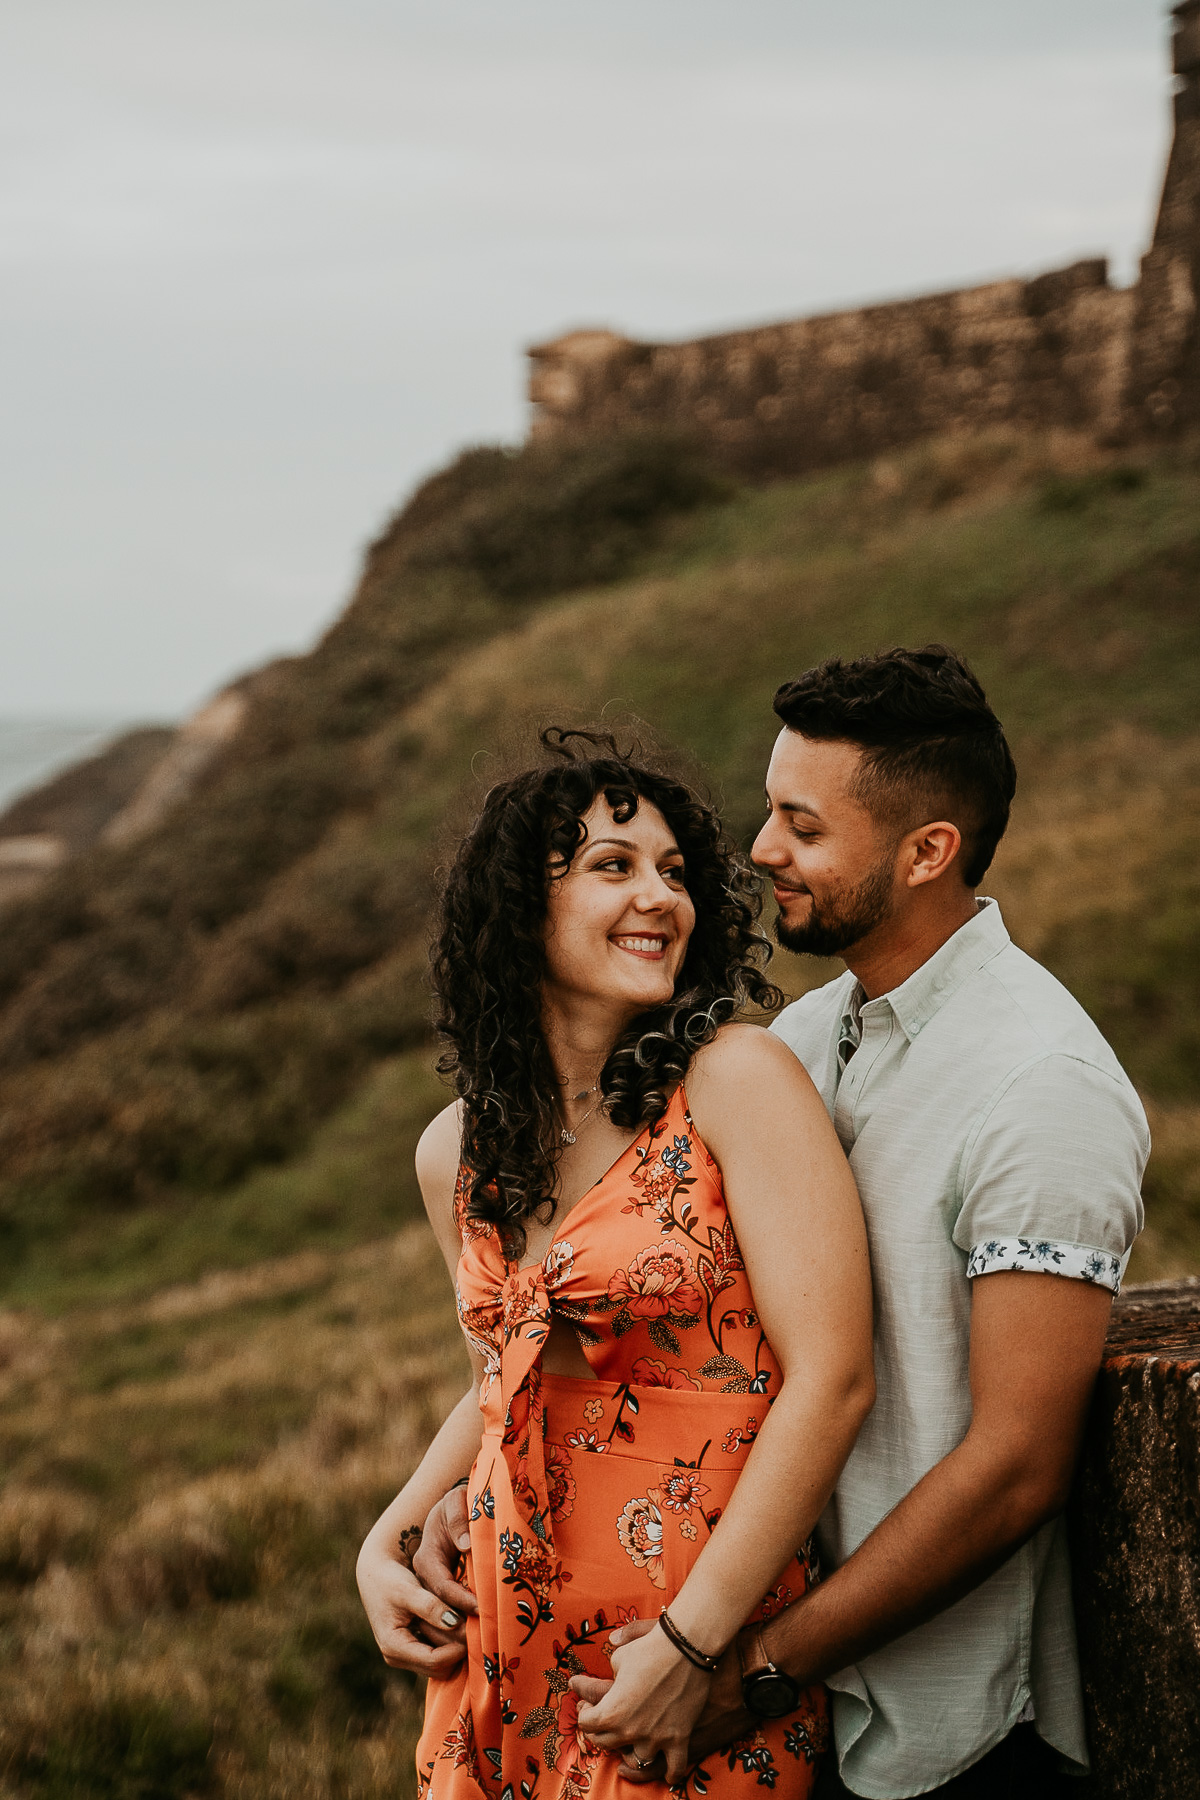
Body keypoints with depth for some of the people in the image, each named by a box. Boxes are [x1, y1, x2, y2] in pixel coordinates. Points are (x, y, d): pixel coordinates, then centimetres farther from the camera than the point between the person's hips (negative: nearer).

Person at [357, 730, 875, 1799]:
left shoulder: (739, 1082, -12)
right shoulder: (455, 1156, 5)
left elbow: (830, 1379, -18)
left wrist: (691, 1644, -19)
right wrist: (389, 1544, 4)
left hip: (706, 1676, -5)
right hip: (504, 1651, 5)